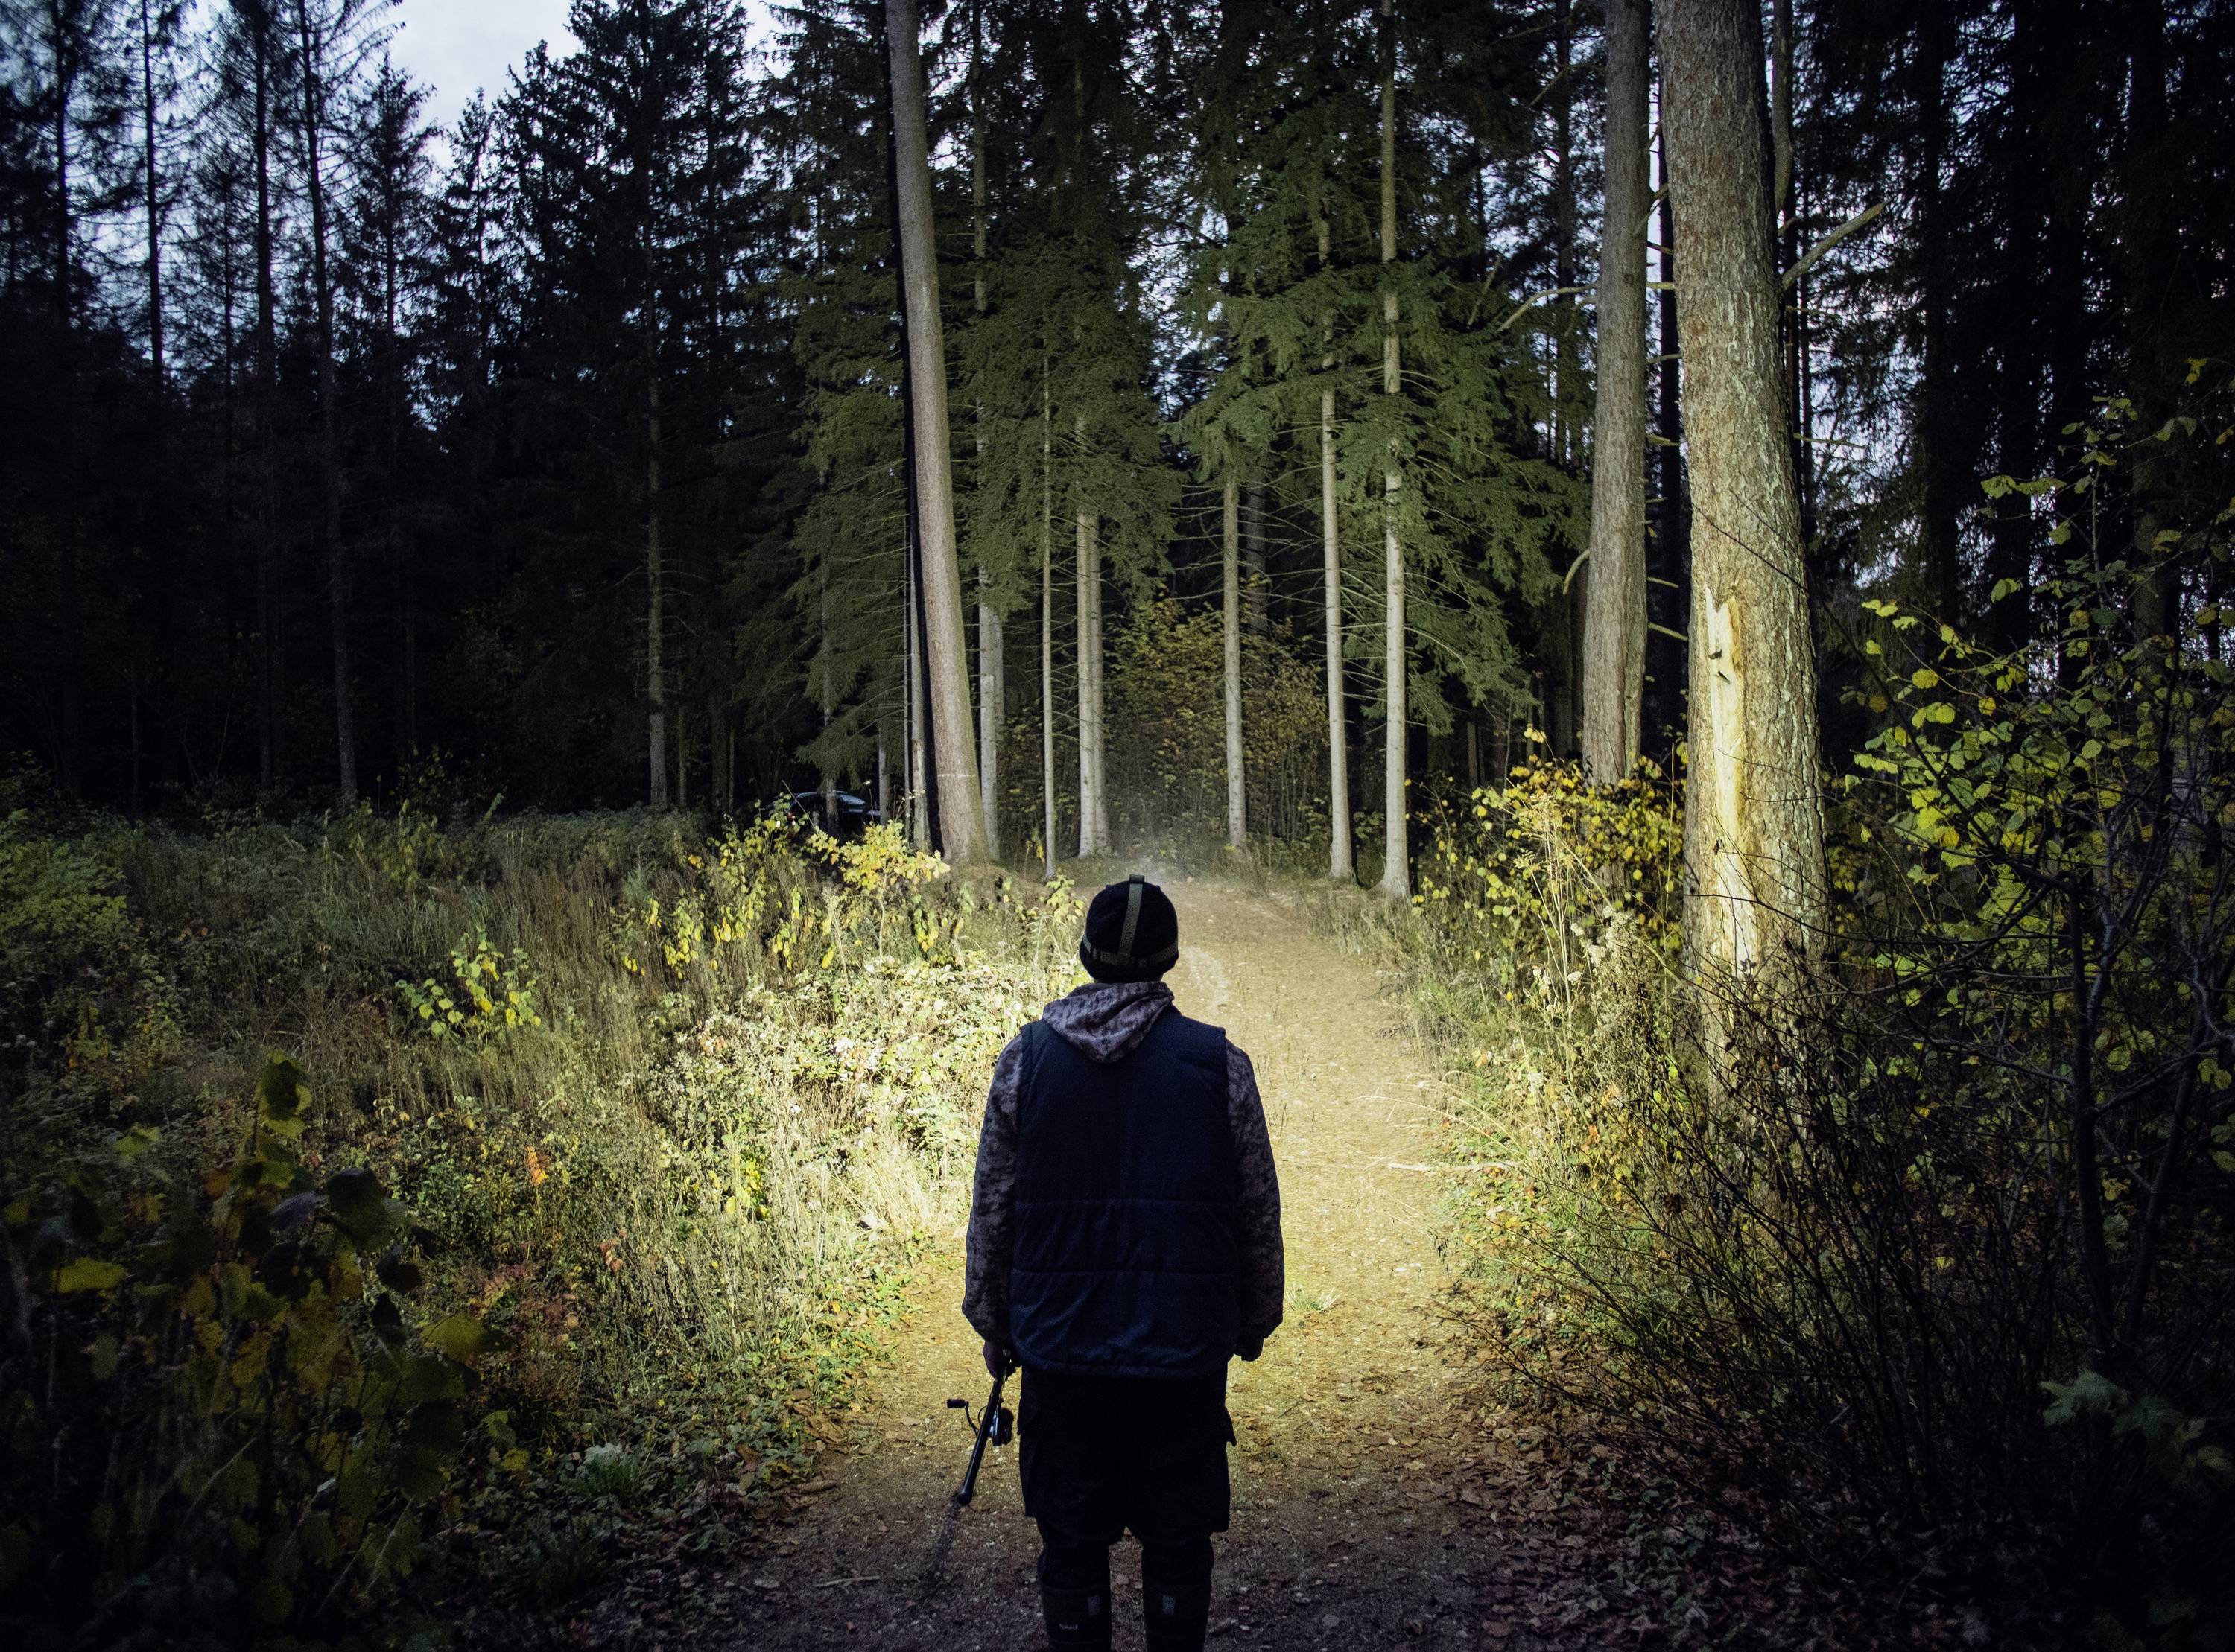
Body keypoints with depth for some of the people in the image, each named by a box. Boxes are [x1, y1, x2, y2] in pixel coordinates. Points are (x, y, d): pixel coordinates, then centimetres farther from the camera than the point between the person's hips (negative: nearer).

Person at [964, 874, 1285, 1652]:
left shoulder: (1025, 1057, -2)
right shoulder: (1219, 1062, -3)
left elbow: (992, 1207, 2)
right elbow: (1259, 1209, 1)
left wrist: (992, 1322, 13)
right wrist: (1255, 1319, 14)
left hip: (1059, 1345, 1)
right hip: (1185, 1347, 0)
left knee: (1071, 1538, 12)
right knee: (1177, 1539, 11)